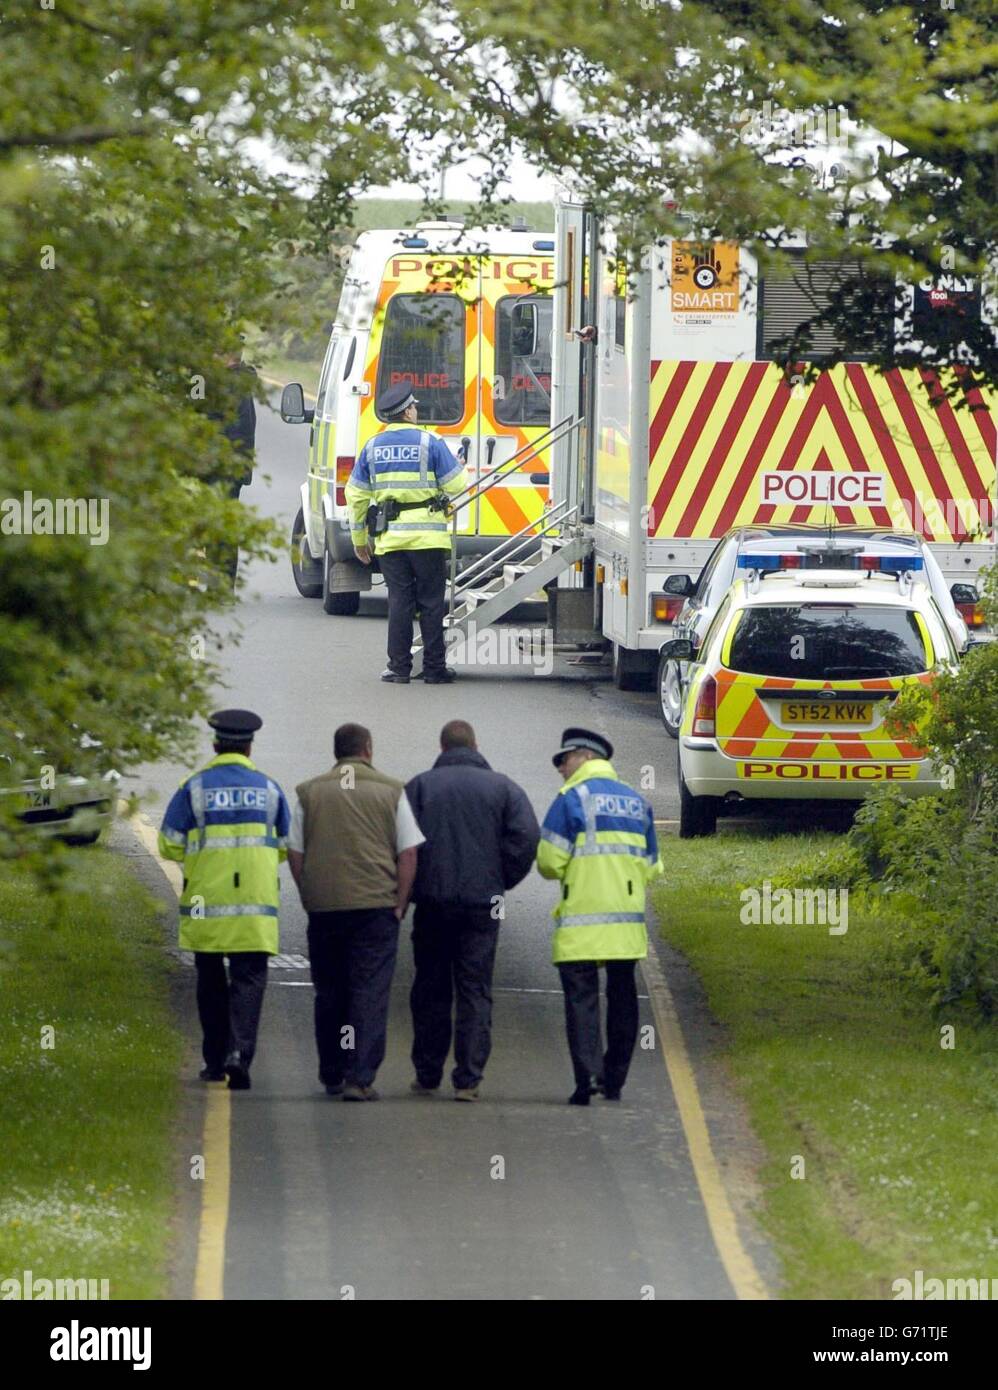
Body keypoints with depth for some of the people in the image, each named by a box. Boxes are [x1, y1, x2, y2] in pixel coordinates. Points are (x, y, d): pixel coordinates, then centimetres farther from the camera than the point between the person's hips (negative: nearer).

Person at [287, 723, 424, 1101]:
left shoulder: (310, 793, 6)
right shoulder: (390, 792, 1)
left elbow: (295, 853, 6)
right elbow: (408, 853, -2)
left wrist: (310, 897, 12)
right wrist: (399, 903, 2)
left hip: (323, 906, 2)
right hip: (377, 905, -2)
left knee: (329, 994, 15)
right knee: (370, 993, -2)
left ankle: (332, 1075, 22)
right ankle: (359, 1078, -11)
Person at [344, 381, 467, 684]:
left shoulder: (373, 447, 6)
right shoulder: (429, 443, -6)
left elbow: (356, 496, 9)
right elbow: (455, 486, -5)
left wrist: (359, 538, 18)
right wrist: (459, 467, 18)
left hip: (389, 539, 3)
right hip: (428, 535, -3)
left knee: (399, 602, 7)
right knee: (431, 603, 4)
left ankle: (399, 667, 4)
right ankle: (434, 668, 6)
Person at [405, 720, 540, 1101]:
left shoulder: (421, 786, 1)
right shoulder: (502, 787, 2)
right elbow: (526, 837, -7)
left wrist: (410, 886, 6)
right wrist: (502, 881, 6)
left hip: (432, 901, 0)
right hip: (483, 904, 0)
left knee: (430, 990, 11)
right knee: (475, 991, 2)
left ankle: (427, 1075, 14)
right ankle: (468, 1079, -5)